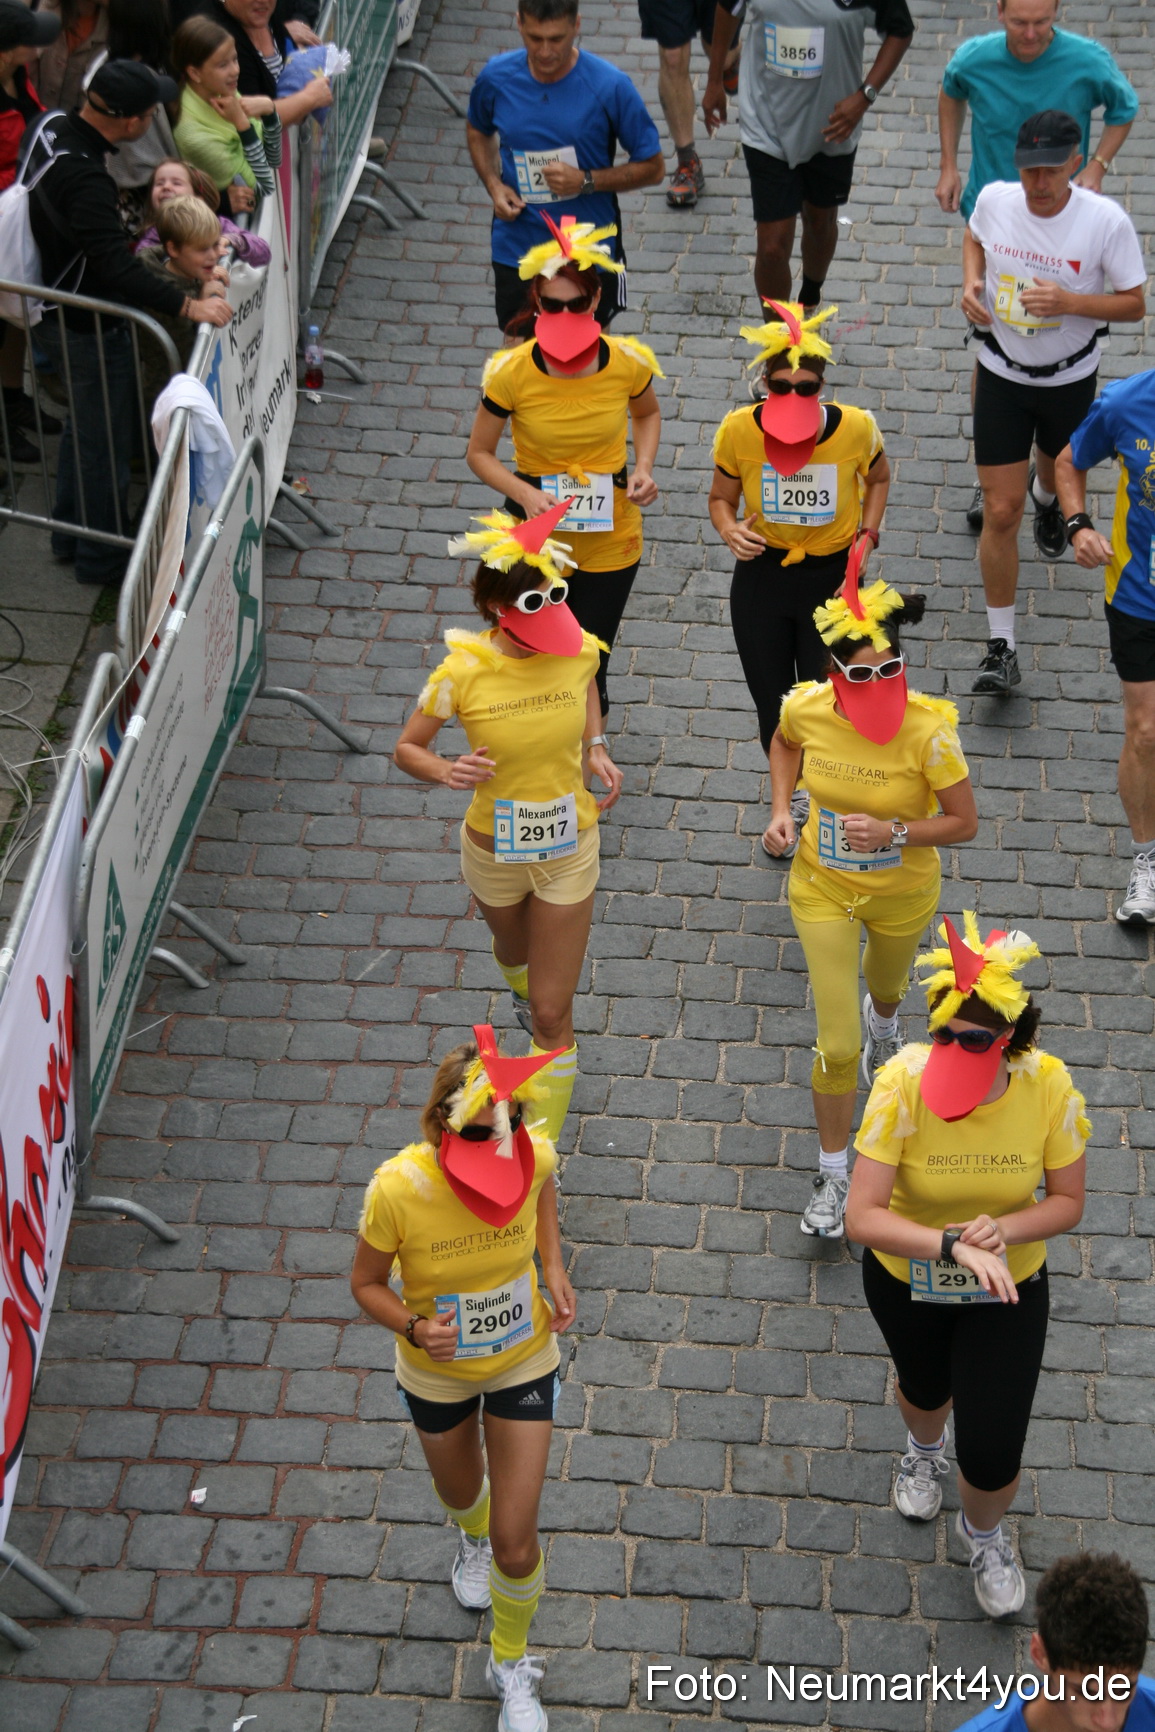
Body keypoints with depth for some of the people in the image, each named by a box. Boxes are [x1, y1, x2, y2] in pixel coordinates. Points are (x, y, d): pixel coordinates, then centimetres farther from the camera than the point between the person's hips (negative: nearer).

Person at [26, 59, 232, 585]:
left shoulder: (52, 131, -5)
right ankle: (102, 557, 23)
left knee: (82, 426, 27)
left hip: (57, 317, 10)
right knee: (105, 442, 8)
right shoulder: (85, 180, -35)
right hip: (89, 331, -10)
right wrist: (188, 306, -39)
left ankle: (70, 533, 42)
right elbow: (116, 268, -39)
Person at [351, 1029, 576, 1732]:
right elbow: (367, 1283, -17)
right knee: (460, 1491, 30)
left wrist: (554, 1267, -11)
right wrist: (414, 1327, -36)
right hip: (436, 1369, 0)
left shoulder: (536, 1152, -28)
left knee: (516, 1544, 2)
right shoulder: (398, 1188, -35)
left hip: (524, 1360, 0)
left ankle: (513, 1663, 34)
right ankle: (473, 1535, 70)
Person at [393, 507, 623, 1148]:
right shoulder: (461, 674, -25)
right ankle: (526, 992, 71)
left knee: (552, 1015, 1)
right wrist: (446, 772, -31)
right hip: (493, 850, 0)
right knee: (514, 953, 33)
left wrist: (596, 747, -5)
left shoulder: (578, 650, -18)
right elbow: (406, 749, -10)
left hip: (568, 849, 0)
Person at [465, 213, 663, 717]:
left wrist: (643, 468, -8)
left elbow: (647, 414, 11)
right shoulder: (511, 372, -17)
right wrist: (525, 495, -23)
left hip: (610, 540, 1)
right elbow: (479, 453, -5)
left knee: (588, 673, 9)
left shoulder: (628, 363, -12)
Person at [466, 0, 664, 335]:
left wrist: (586, 181, -23)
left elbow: (652, 167, -9)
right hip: (517, 251, 2)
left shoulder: (610, 86, -18)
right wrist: (493, 184, -6)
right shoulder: (497, 77, -9)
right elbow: (478, 130, 13)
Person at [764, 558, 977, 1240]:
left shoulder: (927, 730, -30)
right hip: (823, 889, 0)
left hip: (902, 893, 0)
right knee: (838, 1045, -3)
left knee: (886, 986, 33)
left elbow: (964, 822, -19)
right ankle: (834, 1177, 17)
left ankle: (884, 1024, 73)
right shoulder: (809, 707, -21)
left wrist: (893, 833, -33)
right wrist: (781, 809, -10)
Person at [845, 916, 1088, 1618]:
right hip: (906, 1276, 0)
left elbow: (1067, 1202, -13)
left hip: (1011, 1284, 0)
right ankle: (926, 1447, 69)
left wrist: (1002, 1229, -32)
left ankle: (984, 1533, 37)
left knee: (992, 1456, -2)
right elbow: (862, 1217, -33)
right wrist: (953, 1245, -47)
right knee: (926, 1389, 29)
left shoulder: (1049, 1087, -27)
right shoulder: (905, 1083, -32)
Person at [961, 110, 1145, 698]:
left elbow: (1133, 303, -12)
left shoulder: (1106, 221, -22)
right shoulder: (994, 199, -14)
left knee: (1057, 469, 29)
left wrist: (1068, 302, -28)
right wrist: (971, 283, -9)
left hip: (1070, 378, 0)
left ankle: (1046, 498, 70)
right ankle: (1001, 647, 4)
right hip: (1001, 374, 0)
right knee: (1001, 512, -5)